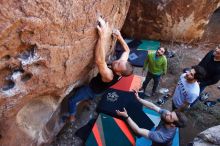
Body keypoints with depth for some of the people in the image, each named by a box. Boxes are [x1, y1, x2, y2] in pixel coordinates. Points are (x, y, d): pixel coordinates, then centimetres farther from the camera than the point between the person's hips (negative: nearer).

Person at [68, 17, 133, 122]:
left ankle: (72, 117, 30)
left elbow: (99, 61, -65)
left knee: (72, 101, 8)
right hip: (100, 89, 7)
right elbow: (127, 50, -8)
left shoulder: (110, 76, -47)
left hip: (93, 90, -7)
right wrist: (119, 37, -22)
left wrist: (102, 36, -67)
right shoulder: (123, 65, -26)